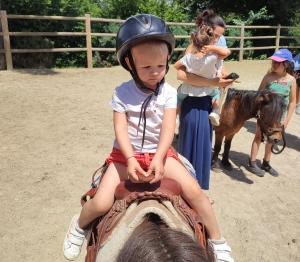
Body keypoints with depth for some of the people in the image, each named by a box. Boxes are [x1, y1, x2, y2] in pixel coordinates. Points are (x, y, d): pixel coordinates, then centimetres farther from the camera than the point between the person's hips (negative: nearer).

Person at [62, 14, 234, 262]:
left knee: (194, 191, -17)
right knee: (101, 204, -14)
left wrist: (158, 158, -32)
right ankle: (79, 225, 24)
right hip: (126, 154, 0)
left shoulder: (169, 92, -8)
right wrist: (130, 159, -29)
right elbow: (121, 130, -13)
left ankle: (218, 242, 8)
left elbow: (168, 129, -16)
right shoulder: (122, 93, -8)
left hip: (159, 153, 1)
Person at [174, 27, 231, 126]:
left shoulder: (188, 57, -16)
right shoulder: (211, 58, -28)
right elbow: (227, 52, -28)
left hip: (188, 89, 2)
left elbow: (176, 66, -2)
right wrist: (212, 48, -26)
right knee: (216, 93, 29)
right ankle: (214, 112, 9)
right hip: (206, 90, -1)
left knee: (179, 96, 30)